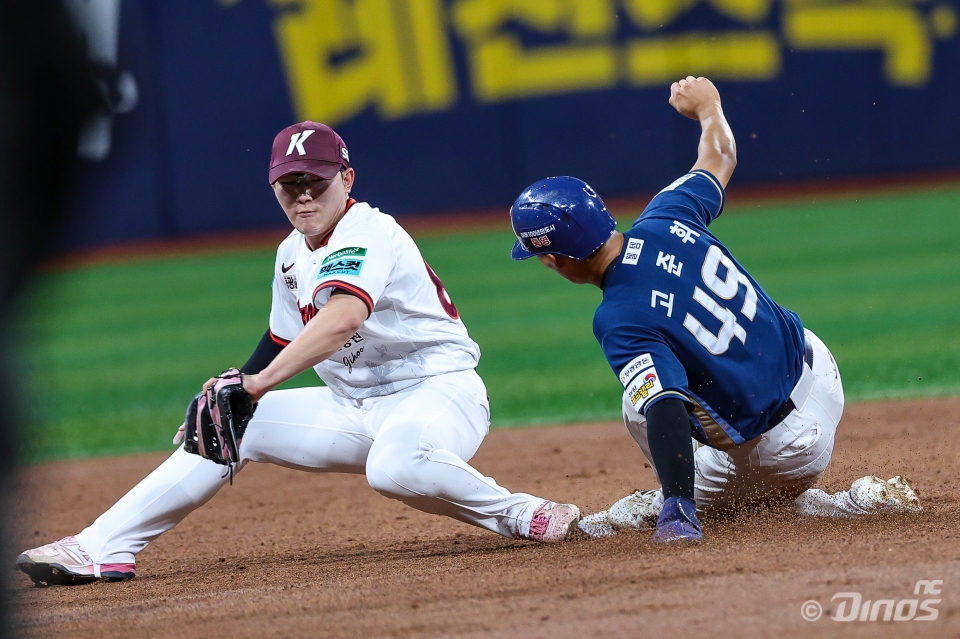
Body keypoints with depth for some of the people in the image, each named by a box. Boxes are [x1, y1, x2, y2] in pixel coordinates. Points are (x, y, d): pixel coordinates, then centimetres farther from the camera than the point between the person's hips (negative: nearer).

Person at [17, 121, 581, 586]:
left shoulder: (369, 235, -18)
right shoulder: (293, 255, 10)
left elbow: (345, 316, -38)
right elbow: (283, 345, 24)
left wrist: (259, 382, -47)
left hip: (440, 391, -8)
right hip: (355, 408, 8)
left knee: (395, 464, -42)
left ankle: (520, 515, -19)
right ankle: (105, 548, -3)